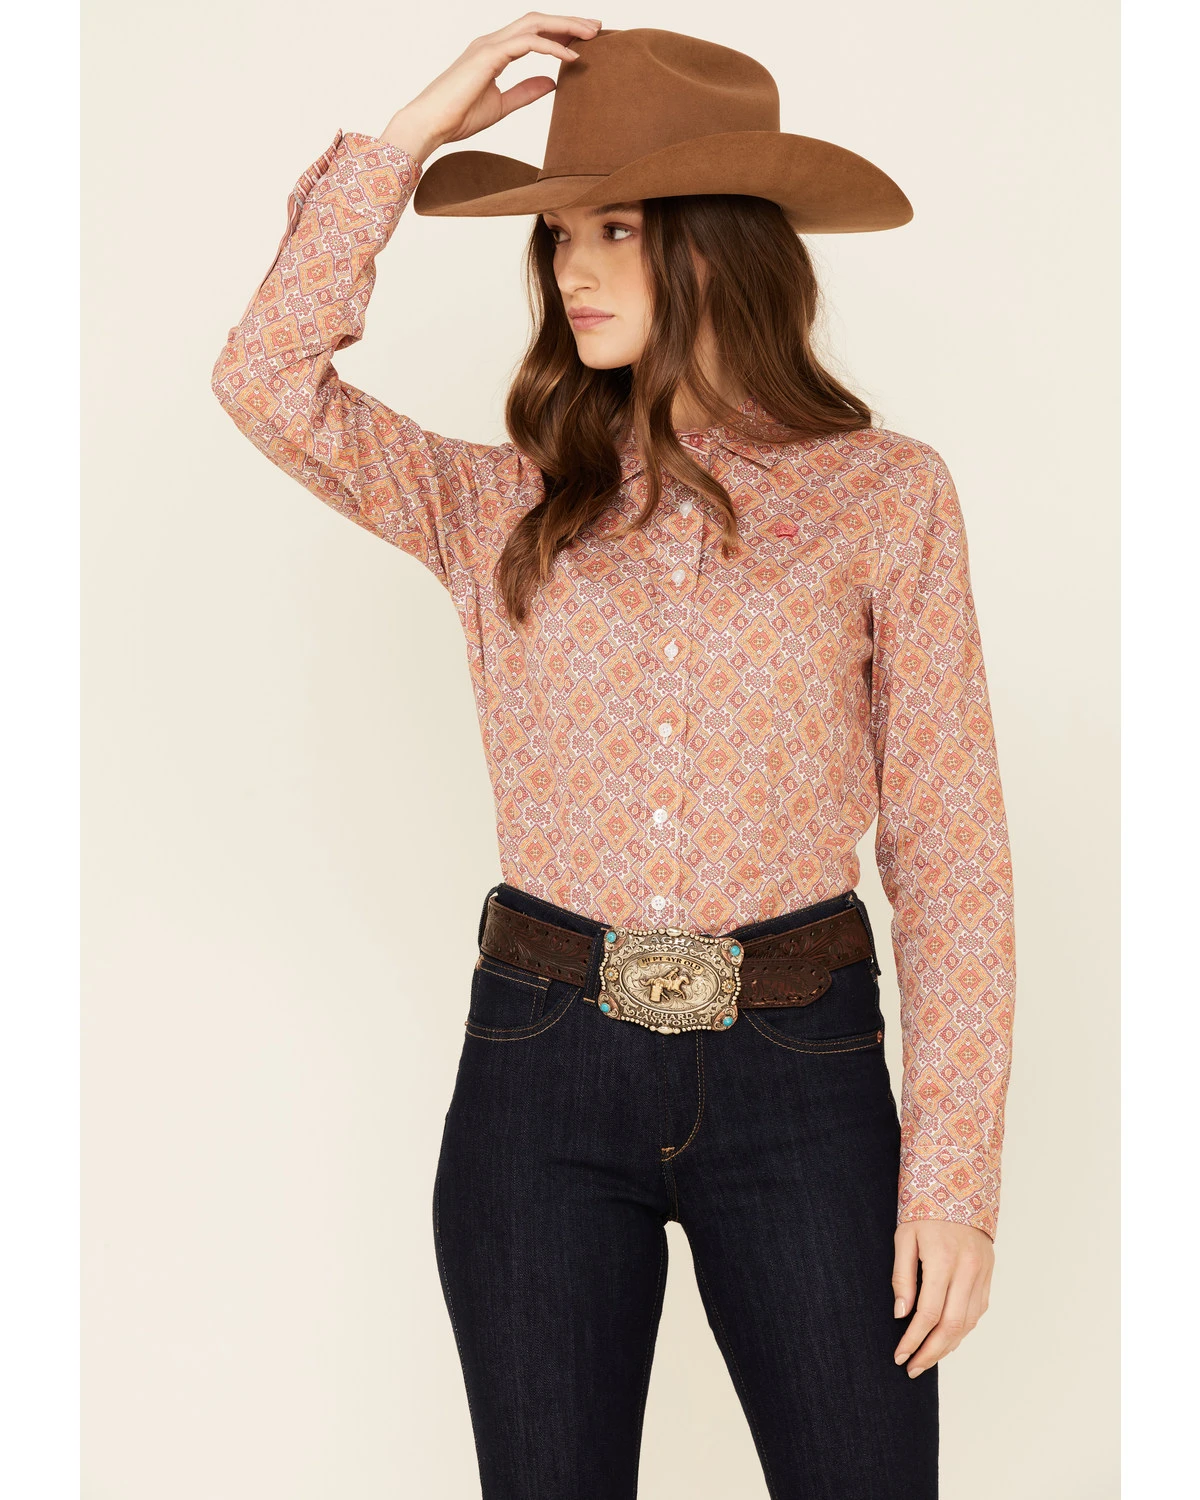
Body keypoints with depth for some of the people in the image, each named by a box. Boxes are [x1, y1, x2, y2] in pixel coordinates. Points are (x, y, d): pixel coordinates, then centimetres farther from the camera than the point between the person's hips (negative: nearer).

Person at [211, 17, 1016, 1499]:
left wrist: (954, 1167, -5)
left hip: (800, 1064, -2)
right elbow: (267, 378, -7)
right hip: (539, 1061, 2)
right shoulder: (509, 504, 6)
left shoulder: (885, 493, -1)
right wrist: (416, 131, -4)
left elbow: (949, 845, -2)